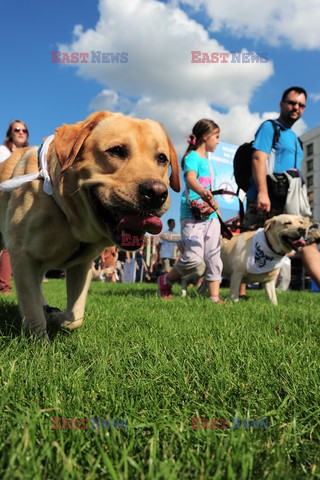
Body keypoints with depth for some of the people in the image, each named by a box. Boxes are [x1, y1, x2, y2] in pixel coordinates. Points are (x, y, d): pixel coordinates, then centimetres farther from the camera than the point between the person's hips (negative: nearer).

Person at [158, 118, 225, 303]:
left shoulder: (208, 161, 22)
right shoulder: (192, 157, -5)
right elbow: (190, 179, -26)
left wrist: (215, 205, 27)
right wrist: (202, 192, -44)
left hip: (210, 215, 9)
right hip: (192, 214, -9)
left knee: (214, 257, 3)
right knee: (194, 257, -14)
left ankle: (215, 297, 6)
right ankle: (166, 281, 9)